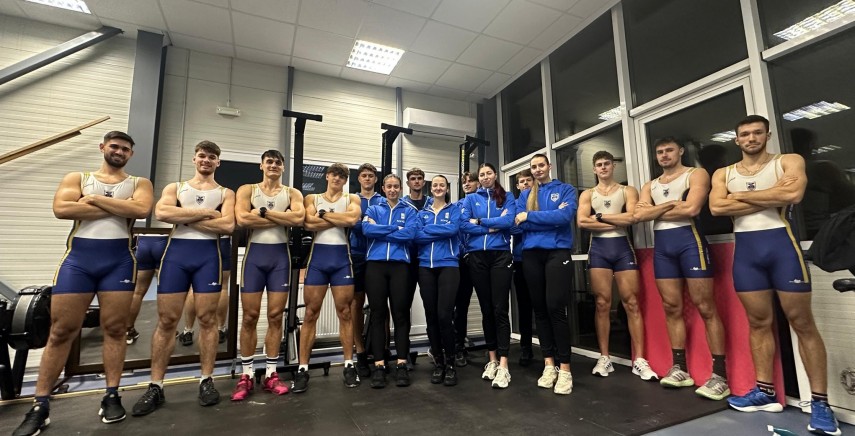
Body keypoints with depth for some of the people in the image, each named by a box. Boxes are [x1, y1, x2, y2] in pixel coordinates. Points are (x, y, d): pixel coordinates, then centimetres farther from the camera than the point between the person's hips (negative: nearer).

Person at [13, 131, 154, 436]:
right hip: (78, 257, 1)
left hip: (119, 259, -1)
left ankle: (111, 396, 14)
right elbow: (61, 209, -7)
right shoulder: (77, 178, 12)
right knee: (60, 331, 4)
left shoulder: (139, 183, 11)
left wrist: (95, 199, -7)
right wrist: (117, 208, -9)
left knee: (114, 329, 3)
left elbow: (142, 209, -11)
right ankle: (40, 405, 16)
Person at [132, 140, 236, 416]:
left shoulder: (225, 193, 11)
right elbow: (161, 213, -7)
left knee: (207, 319, 2)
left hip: (208, 254, -1)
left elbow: (228, 225, -8)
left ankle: (206, 381, 12)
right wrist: (203, 212, -10)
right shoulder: (175, 187, 14)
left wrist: (185, 218, -7)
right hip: (176, 252, 1)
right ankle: (155, 386, 14)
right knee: (167, 320, 3)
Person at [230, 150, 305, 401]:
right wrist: (282, 219, -12)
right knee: (250, 316, 4)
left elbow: (298, 218, -13)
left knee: (276, 316, 4)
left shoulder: (292, 193, 8)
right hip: (255, 253, 0)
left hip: (280, 255, 1)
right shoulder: (247, 190, 6)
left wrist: (263, 212, -13)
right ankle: (246, 375, 17)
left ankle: (271, 374, 15)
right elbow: (242, 219, -13)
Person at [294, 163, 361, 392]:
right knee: (310, 313, 3)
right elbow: (309, 223, -9)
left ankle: (349, 365, 16)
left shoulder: (352, 199, 11)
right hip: (318, 256, 0)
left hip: (342, 257, 0)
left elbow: (353, 218, -13)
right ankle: (303, 369, 12)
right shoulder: (312, 198, 12)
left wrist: (323, 214, -5)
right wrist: (341, 220, -8)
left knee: (345, 312, 5)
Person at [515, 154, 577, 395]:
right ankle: (549, 364, 16)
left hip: (557, 251, -3)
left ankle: (564, 368, 1)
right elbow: (519, 224, 0)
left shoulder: (566, 189, 7)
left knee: (555, 307, -11)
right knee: (540, 308, 6)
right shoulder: (525, 195, 15)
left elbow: (565, 216, -11)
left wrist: (530, 216, -8)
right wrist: (552, 217, -7)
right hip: (531, 254, 4)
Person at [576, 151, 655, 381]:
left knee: (631, 303, -1)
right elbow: (581, 222, -6)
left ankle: (639, 360, 5)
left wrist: (600, 216, -6)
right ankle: (604, 358, 8)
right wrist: (617, 222, -7)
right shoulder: (587, 194, 12)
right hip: (598, 249, 0)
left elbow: (632, 217, -10)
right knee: (602, 304, 1)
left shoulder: (628, 191, 10)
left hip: (622, 247, 0)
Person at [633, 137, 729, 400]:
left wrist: (655, 210, -1)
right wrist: (671, 204, -6)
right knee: (672, 308, 6)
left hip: (689, 240, -5)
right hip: (661, 246, 5)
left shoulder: (696, 174, 4)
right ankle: (679, 369, 14)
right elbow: (639, 215, 2)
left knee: (705, 308, -4)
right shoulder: (650, 186, 19)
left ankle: (720, 374, 3)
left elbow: (691, 209, -13)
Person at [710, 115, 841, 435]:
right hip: (744, 249, 3)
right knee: (759, 323, 9)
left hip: (781, 243, -2)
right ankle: (765, 391, 18)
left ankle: (820, 402, 11)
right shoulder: (723, 174, 11)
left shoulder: (789, 161, 5)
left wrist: (741, 196, -7)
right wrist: (771, 197, -8)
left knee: (802, 323, 1)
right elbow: (716, 208, -6)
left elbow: (793, 194, -16)